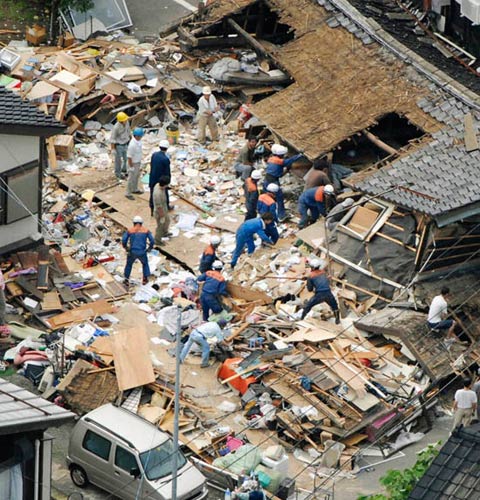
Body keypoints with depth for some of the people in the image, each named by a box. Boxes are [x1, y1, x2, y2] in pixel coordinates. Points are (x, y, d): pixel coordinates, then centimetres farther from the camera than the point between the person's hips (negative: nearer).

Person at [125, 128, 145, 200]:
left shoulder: (138, 140, -7)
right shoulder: (132, 145, -35)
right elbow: (129, 157, -27)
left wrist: (140, 161, 18)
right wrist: (131, 167, -21)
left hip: (138, 162, 9)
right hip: (133, 163, -9)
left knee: (137, 176, 25)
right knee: (131, 178, 7)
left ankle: (134, 189, 44)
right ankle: (128, 193, 22)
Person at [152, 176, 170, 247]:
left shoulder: (158, 185, -15)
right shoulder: (158, 194, -43)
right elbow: (159, 207, -31)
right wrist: (162, 217, -19)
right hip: (159, 213, -9)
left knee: (167, 220, 33)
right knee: (160, 227, 16)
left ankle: (165, 233, 61)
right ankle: (157, 241, 40)